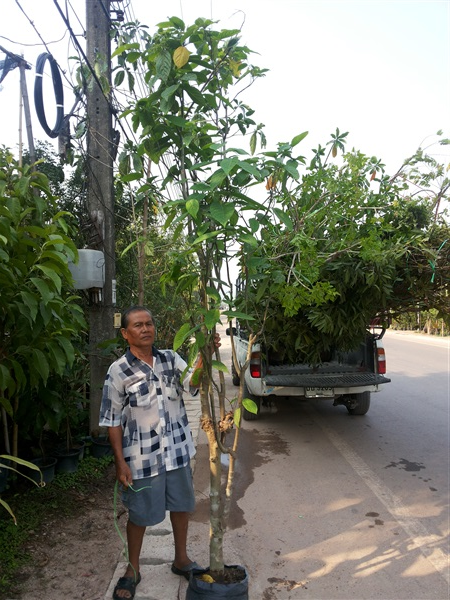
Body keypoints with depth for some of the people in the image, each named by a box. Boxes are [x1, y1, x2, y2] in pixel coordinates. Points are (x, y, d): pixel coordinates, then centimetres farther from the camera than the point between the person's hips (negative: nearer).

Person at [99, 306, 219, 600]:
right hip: (142, 457, -4)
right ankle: (133, 569, 37)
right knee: (139, 515, 13)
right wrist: (120, 461, -10)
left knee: (181, 506, 19)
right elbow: (113, 421, -8)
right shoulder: (119, 371, -13)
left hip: (177, 451, 4)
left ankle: (181, 559, 42)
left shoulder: (171, 359, -1)